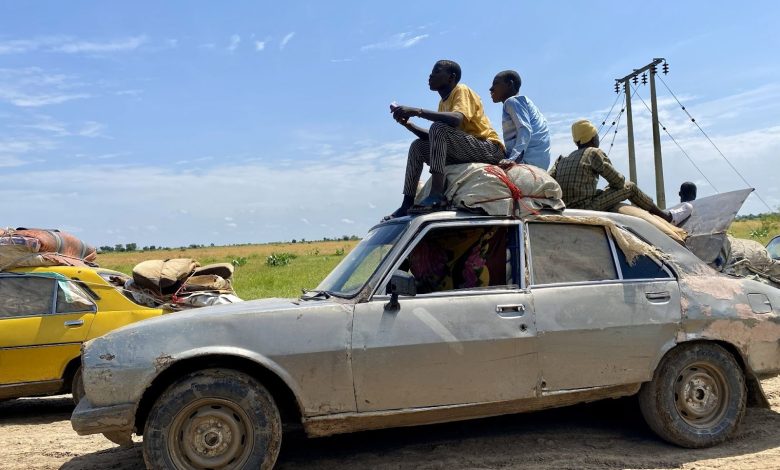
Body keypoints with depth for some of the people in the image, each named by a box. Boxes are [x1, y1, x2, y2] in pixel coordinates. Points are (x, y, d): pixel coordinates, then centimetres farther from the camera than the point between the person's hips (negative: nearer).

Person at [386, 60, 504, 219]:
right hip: (464, 152, 9)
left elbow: (457, 119, -29)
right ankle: (407, 204, -4)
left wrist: (417, 112, -31)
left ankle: (437, 194, -36)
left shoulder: (462, 90, -6)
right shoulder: (444, 102, 19)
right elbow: (433, 138, 16)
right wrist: (407, 123, 4)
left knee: (439, 128, -28)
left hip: (489, 149, -9)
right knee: (417, 146, 5)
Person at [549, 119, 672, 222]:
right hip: (586, 208, -7)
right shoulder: (594, 153, -2)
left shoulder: (562, 159, 15)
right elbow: (619, 181, 0)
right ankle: (661, 214, 23)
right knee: (630, 187, 8)